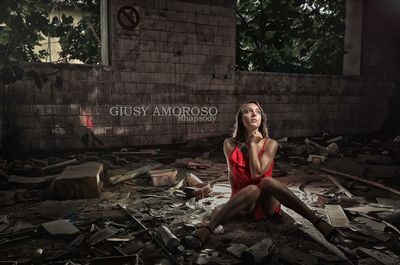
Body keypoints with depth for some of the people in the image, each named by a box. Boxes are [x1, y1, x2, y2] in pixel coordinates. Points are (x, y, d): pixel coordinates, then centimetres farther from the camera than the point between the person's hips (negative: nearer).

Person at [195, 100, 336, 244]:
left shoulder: (270, 144, -4)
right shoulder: (230, 144, -3)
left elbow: (257, 173, -17)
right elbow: (232, 175, 7)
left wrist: (253, 143, -12)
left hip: (266, 206, 1)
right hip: (243, 205, 0)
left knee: (267, 181, -33)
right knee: (252, 189, -36)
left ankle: (316, 221, -34)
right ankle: (207, 229, -42)